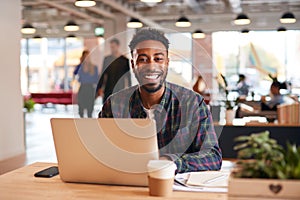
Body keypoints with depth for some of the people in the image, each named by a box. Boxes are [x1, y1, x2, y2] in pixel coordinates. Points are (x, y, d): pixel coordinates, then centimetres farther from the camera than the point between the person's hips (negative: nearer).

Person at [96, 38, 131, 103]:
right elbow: (103, 75, 10)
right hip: (108, 91, 3)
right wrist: (100, 89, 4)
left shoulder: (125, 60, 0)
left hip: (120, 91, -2)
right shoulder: (106, 59, 8)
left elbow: (128, 77, 3)